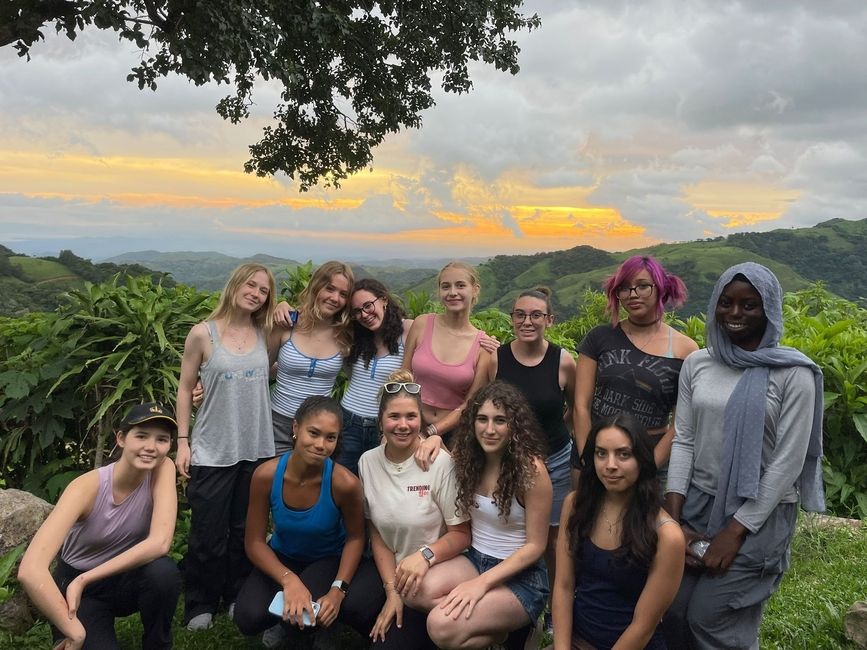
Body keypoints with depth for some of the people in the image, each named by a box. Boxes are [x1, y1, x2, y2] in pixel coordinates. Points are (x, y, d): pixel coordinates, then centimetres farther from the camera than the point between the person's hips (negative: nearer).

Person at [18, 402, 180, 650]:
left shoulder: (163, 468, -19)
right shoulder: (89, 486, -27)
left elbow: (160, 543, -29)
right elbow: (30, 571, -37)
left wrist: (85, 579, -29)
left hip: (126, 578, 2)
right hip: (77, 586, -1)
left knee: (164, 571, -30)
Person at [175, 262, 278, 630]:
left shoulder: (265, 334, 3)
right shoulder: (203, 333, -6)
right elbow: (185, 389, 0)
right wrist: (182, 441, -4)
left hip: (257, 449, 3)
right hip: (212, 451, -3)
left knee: (246, 531, 15)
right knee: (208, 535, 5)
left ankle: (239, 597, 32)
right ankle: (200, 605, 24)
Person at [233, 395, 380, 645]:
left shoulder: (344, 483, -30)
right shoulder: (266, 475, -26)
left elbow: (355, 538, -13)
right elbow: (254, 542, -16)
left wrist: (338, 589, -25)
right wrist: (288, 579, -31)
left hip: (330, 559, -1)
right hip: (282, 558, 2)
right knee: (249, 618, -22)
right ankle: (286, 616, 13)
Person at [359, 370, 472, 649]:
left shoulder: (441, 463, -17)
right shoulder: (368, 462, -3)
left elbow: (461, 534, -12)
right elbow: (376, 534, 3)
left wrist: (425, 555, -29)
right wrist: (391, 589, -5)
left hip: (433, 576, -3)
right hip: (390, 576, 3)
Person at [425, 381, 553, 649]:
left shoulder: (531, 469, -18)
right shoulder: (468, 458, -3)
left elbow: (535, 546, -14)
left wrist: (482, 583, -22)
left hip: (520, 576, -5)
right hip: (474, 559, 6)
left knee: (442, 626, -27)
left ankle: (506, 628, 1)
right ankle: (495, 618, -4)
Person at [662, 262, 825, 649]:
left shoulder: (793, 374, -10)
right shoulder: (696, 364, 3)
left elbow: (788, 462, -11)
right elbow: (682, 441, 3)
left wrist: (736, 529, -12)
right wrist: (672, 519, -4)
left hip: (759, 515, -4)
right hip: (698, 503, 4)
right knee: (673, 612, 7)